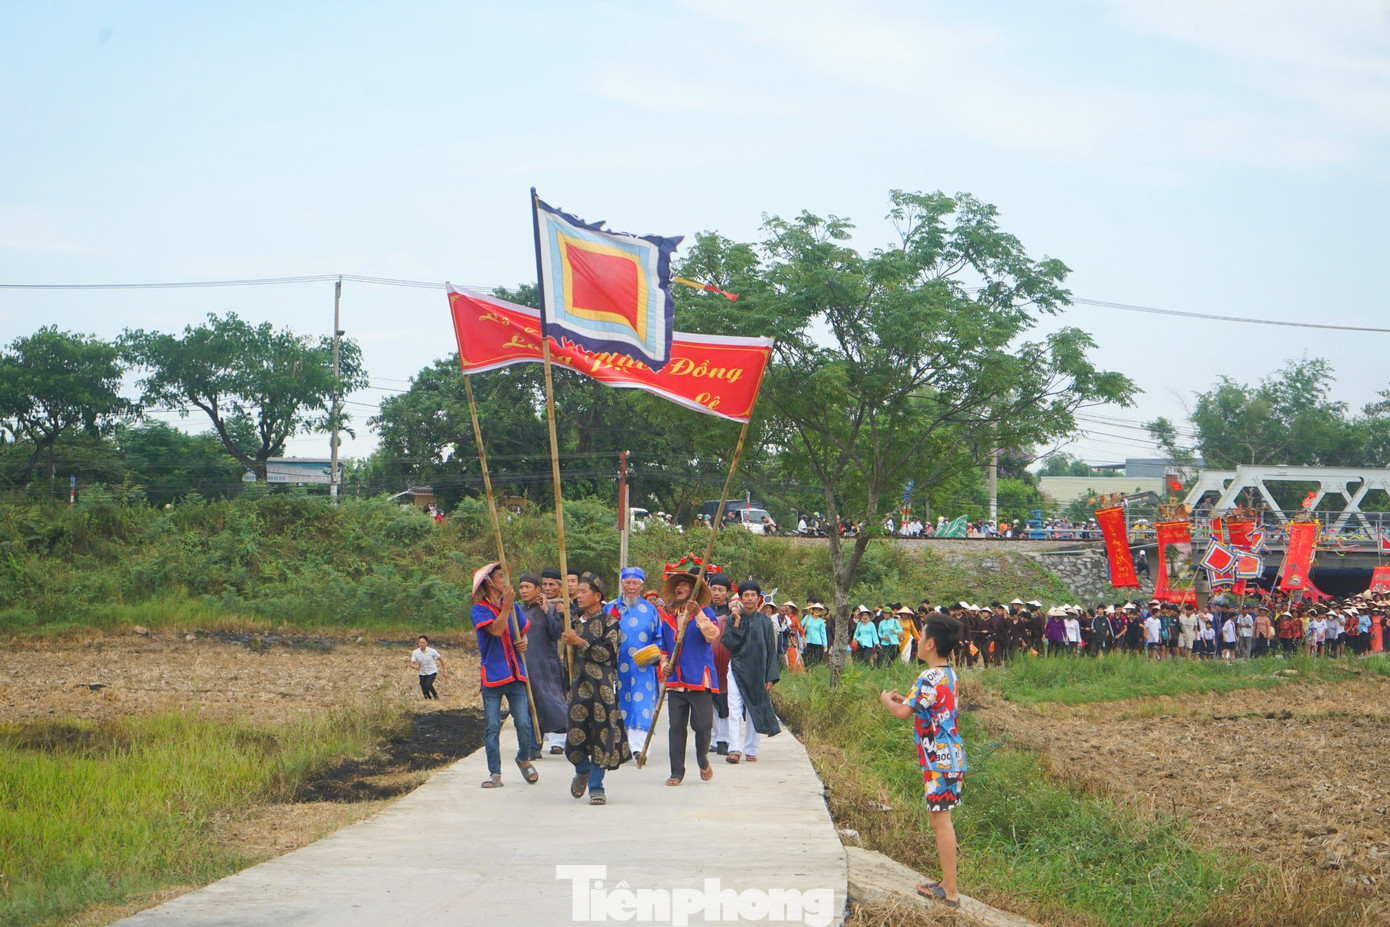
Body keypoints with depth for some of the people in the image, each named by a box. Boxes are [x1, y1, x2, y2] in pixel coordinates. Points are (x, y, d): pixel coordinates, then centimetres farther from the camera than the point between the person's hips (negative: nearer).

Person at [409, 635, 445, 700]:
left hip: (432, 672, -3)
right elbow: (411, 664, -12)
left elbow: (441, 659, -3)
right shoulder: (415, 652, -10)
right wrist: (415, 666, -36)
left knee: (428, 685, -26)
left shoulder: (432, 651, -16)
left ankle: (435, 694, 2)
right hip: (422, 673, 3)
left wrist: (443, 671, -1)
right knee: (425, 691, -3)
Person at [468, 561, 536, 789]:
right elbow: (496, 630, -19)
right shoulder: (479, 610, -3)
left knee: (523, 723, -3)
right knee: (492, 727, -2)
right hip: (492, 674, -3)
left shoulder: (513, 606, 13)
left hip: (515, 674, 3)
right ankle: (495, 774, 5)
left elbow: (523, 631, 25)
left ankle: (524, 760, 24)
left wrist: (524, 642, 3)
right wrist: (506, 606, -23)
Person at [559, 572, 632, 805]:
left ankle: (596, 786, 4)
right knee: (575, 733, -1)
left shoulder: (609, 622, -2)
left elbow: (607, 652, -13)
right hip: (579, 687, 5)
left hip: (603, 687, -5)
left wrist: (579, 642, -15)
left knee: (601, 735, -5)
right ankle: (583, 772, 28)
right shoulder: (577, 621, 16)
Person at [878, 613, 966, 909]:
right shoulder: (948, 674, 10)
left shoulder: (930, 679, -19)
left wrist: (886, 699, 2)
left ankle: (950, 892, -4)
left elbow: (902, 713, -17)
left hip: (939, 761, -10)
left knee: (940, 820, -6)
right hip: (950, 755, 10)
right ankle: (948, 883, 22)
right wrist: (905, 699, 14)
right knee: (941, 819, 16)